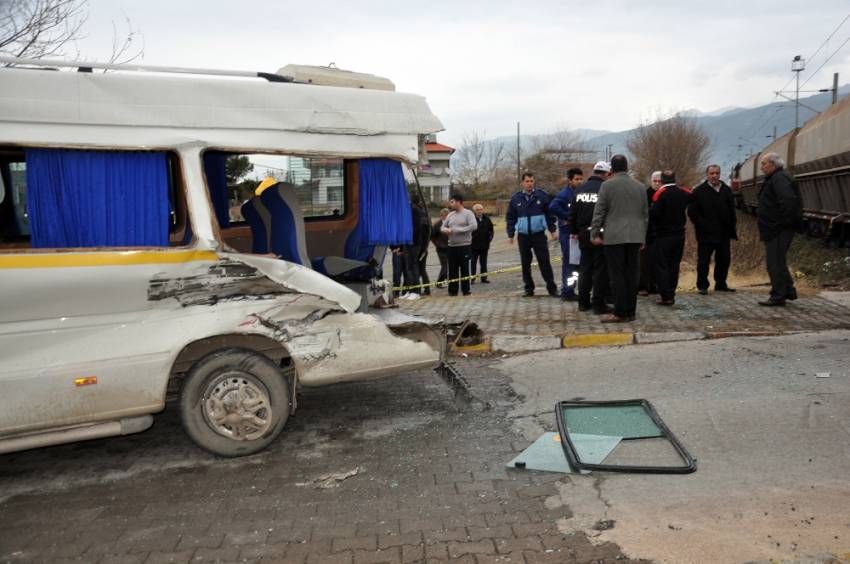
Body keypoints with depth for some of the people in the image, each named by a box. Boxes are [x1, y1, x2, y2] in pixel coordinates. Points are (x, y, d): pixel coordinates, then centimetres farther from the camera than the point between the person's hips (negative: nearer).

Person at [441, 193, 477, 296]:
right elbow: (442, 227, 21)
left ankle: (465, 290, 6)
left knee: (464, 268, -2)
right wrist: (446, 230, -5)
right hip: (452, 246, 5)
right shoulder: (450, 215, 16)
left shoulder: (468, 213, -3)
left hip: (464, 245, -5)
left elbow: (473, 226, -16)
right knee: (452, 269, 6)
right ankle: (452, 290, 11)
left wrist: (458, 230, -14)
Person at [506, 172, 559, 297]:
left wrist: (552, 230, 0)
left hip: (539, 235, -2)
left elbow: (549, 213, 5)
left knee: (544, 262, -4)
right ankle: (529, 288, 18)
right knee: (525, 264, 8)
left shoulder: (542, 196, 1)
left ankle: (552, 287, 3)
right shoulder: (515, 199, 5)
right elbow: (510, 217, 10)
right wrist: (510, 235, 5)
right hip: (523, 236, 2)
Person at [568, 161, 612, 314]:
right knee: (600, 269, 1)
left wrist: (574, 231, 20)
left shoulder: (580, 189, 7)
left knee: (585, 268, 14)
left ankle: (583, 302, 18)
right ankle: (598, 304, 3)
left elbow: (572, 213, 11)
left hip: (583, 234, 6)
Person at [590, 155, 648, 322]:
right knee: (632, 274, 7)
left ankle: (620, 313, -3)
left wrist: (595, 233, 0)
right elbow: (645, 214, 15)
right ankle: (630, 312, 12)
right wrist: (643, 237, 22)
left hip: (614, 237, -4)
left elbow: (599, 211, -6)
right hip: (635, 236, 4)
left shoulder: (607, 185, -3)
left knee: (617, 275, -3)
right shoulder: (640, 186, 11)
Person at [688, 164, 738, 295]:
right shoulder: (699, 191, -3)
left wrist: (731, 229, 6)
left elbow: (732, 211, 13)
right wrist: (703, 225, -13)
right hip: (706, 233, -5)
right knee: (703, 261, -1)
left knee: (724, 259, 10)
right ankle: (702, 285, 9)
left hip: (724, 233, 5)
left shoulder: (727, 190, 11)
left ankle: (721, 284, 23)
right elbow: (692, 212, -6)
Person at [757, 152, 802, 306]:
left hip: (777, 230, -11)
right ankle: (789, 291, 26)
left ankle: (778, 296, 0)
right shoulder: (774, 178, 18)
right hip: (774, 228, 11)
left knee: (775, 262, -6)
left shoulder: (780, 178, -16)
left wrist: (783, 222, -23)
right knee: (777, 261, 18)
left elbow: (787, 201, -28)